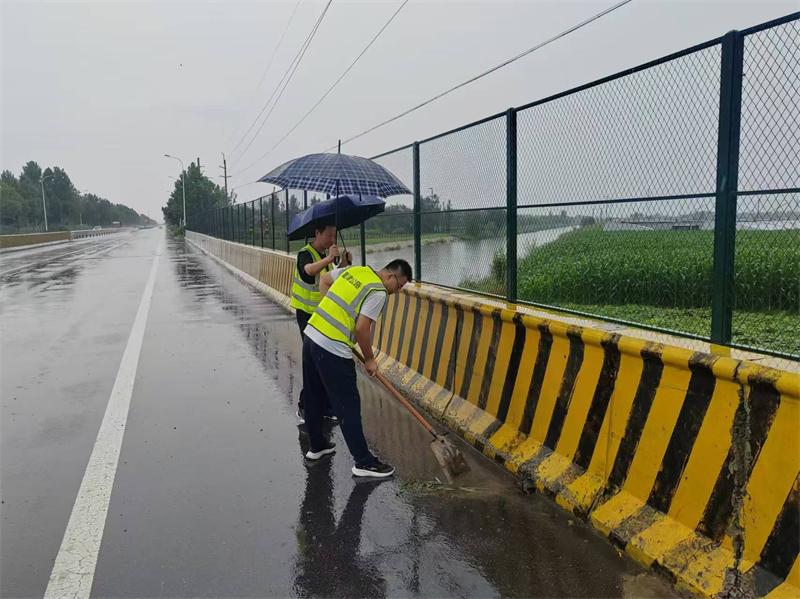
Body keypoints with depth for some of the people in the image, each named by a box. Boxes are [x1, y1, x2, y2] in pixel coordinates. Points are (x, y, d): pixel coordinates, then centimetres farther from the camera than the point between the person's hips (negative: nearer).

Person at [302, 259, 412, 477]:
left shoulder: (355, 270, 12)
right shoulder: (378, 292, -11)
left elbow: (324, 280, 24)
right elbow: (362, 328, -16)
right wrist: (369, 359, -2)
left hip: (311, 336, 9)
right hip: (332, 351, -9)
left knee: (314, 398, 20)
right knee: (348, 406, -1)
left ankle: (316, 445, 36)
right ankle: (364, 462, 6)